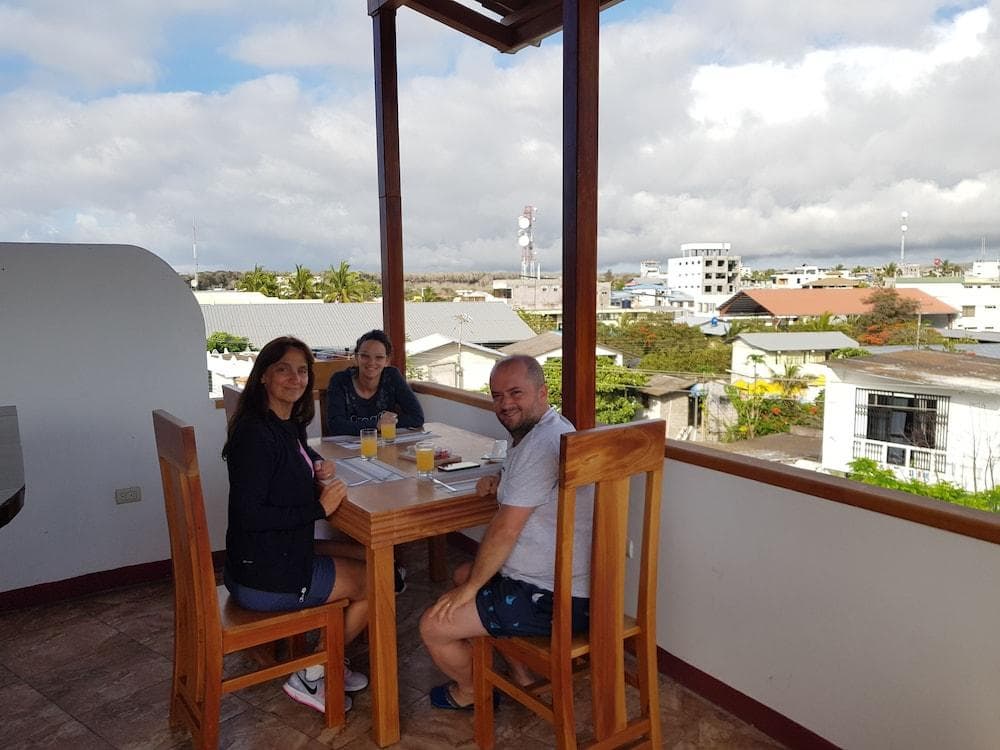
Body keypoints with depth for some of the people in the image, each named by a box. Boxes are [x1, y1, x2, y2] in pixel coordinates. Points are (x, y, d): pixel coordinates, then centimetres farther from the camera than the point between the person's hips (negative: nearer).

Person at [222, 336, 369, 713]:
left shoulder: (287, 425, 6)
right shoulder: (255, 433, -23)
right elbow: (247, 514, -27)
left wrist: (319, 469, 3)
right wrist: (319, 508, -22)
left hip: (279, 559, 9)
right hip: (265, 579, -9)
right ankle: (311, 676, 16)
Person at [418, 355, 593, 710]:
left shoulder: (540, 445, -24)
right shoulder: (553, 429, 9)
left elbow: (505, 529, -22)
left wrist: (470, 588, -9)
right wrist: (502, 483, 5)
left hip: (556, 600, -11)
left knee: (433, 627, -5)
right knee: (464, 573, 28)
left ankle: (469, 692, 26)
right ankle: (522, 676, 30)